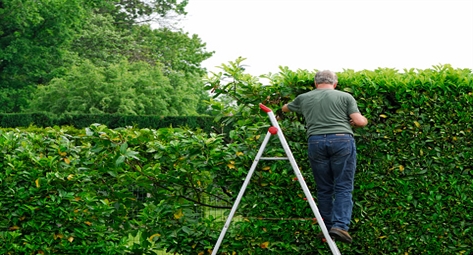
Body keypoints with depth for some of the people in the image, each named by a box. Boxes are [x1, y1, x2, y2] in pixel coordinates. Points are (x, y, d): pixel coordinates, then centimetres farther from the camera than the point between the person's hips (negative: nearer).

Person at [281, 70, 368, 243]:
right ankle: (340, 225, -15)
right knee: (343, 187, -1)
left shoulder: (304, 98, 17)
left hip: (316, 142, 2)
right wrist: (365, 119, 23)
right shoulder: (345, 97, 8)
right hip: (342, 140, -2)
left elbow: (285, 108, 36)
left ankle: (327, 228, 12)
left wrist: (287, 107, 60)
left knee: (324, 189, 12)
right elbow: (359, 122, 0)